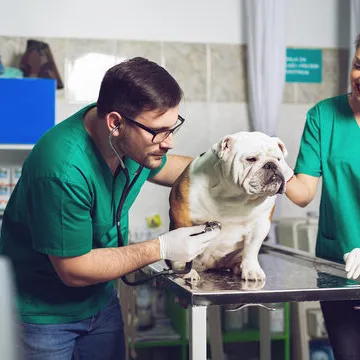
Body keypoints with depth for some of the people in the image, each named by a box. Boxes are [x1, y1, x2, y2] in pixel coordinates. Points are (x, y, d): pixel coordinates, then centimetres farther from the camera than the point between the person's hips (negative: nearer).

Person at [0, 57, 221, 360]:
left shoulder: (137, 136, -12)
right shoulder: (64, 170, -35)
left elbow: (160, 167, 13)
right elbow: (74, 271, -26)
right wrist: (162, 248, -22)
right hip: (43, 313, -7)